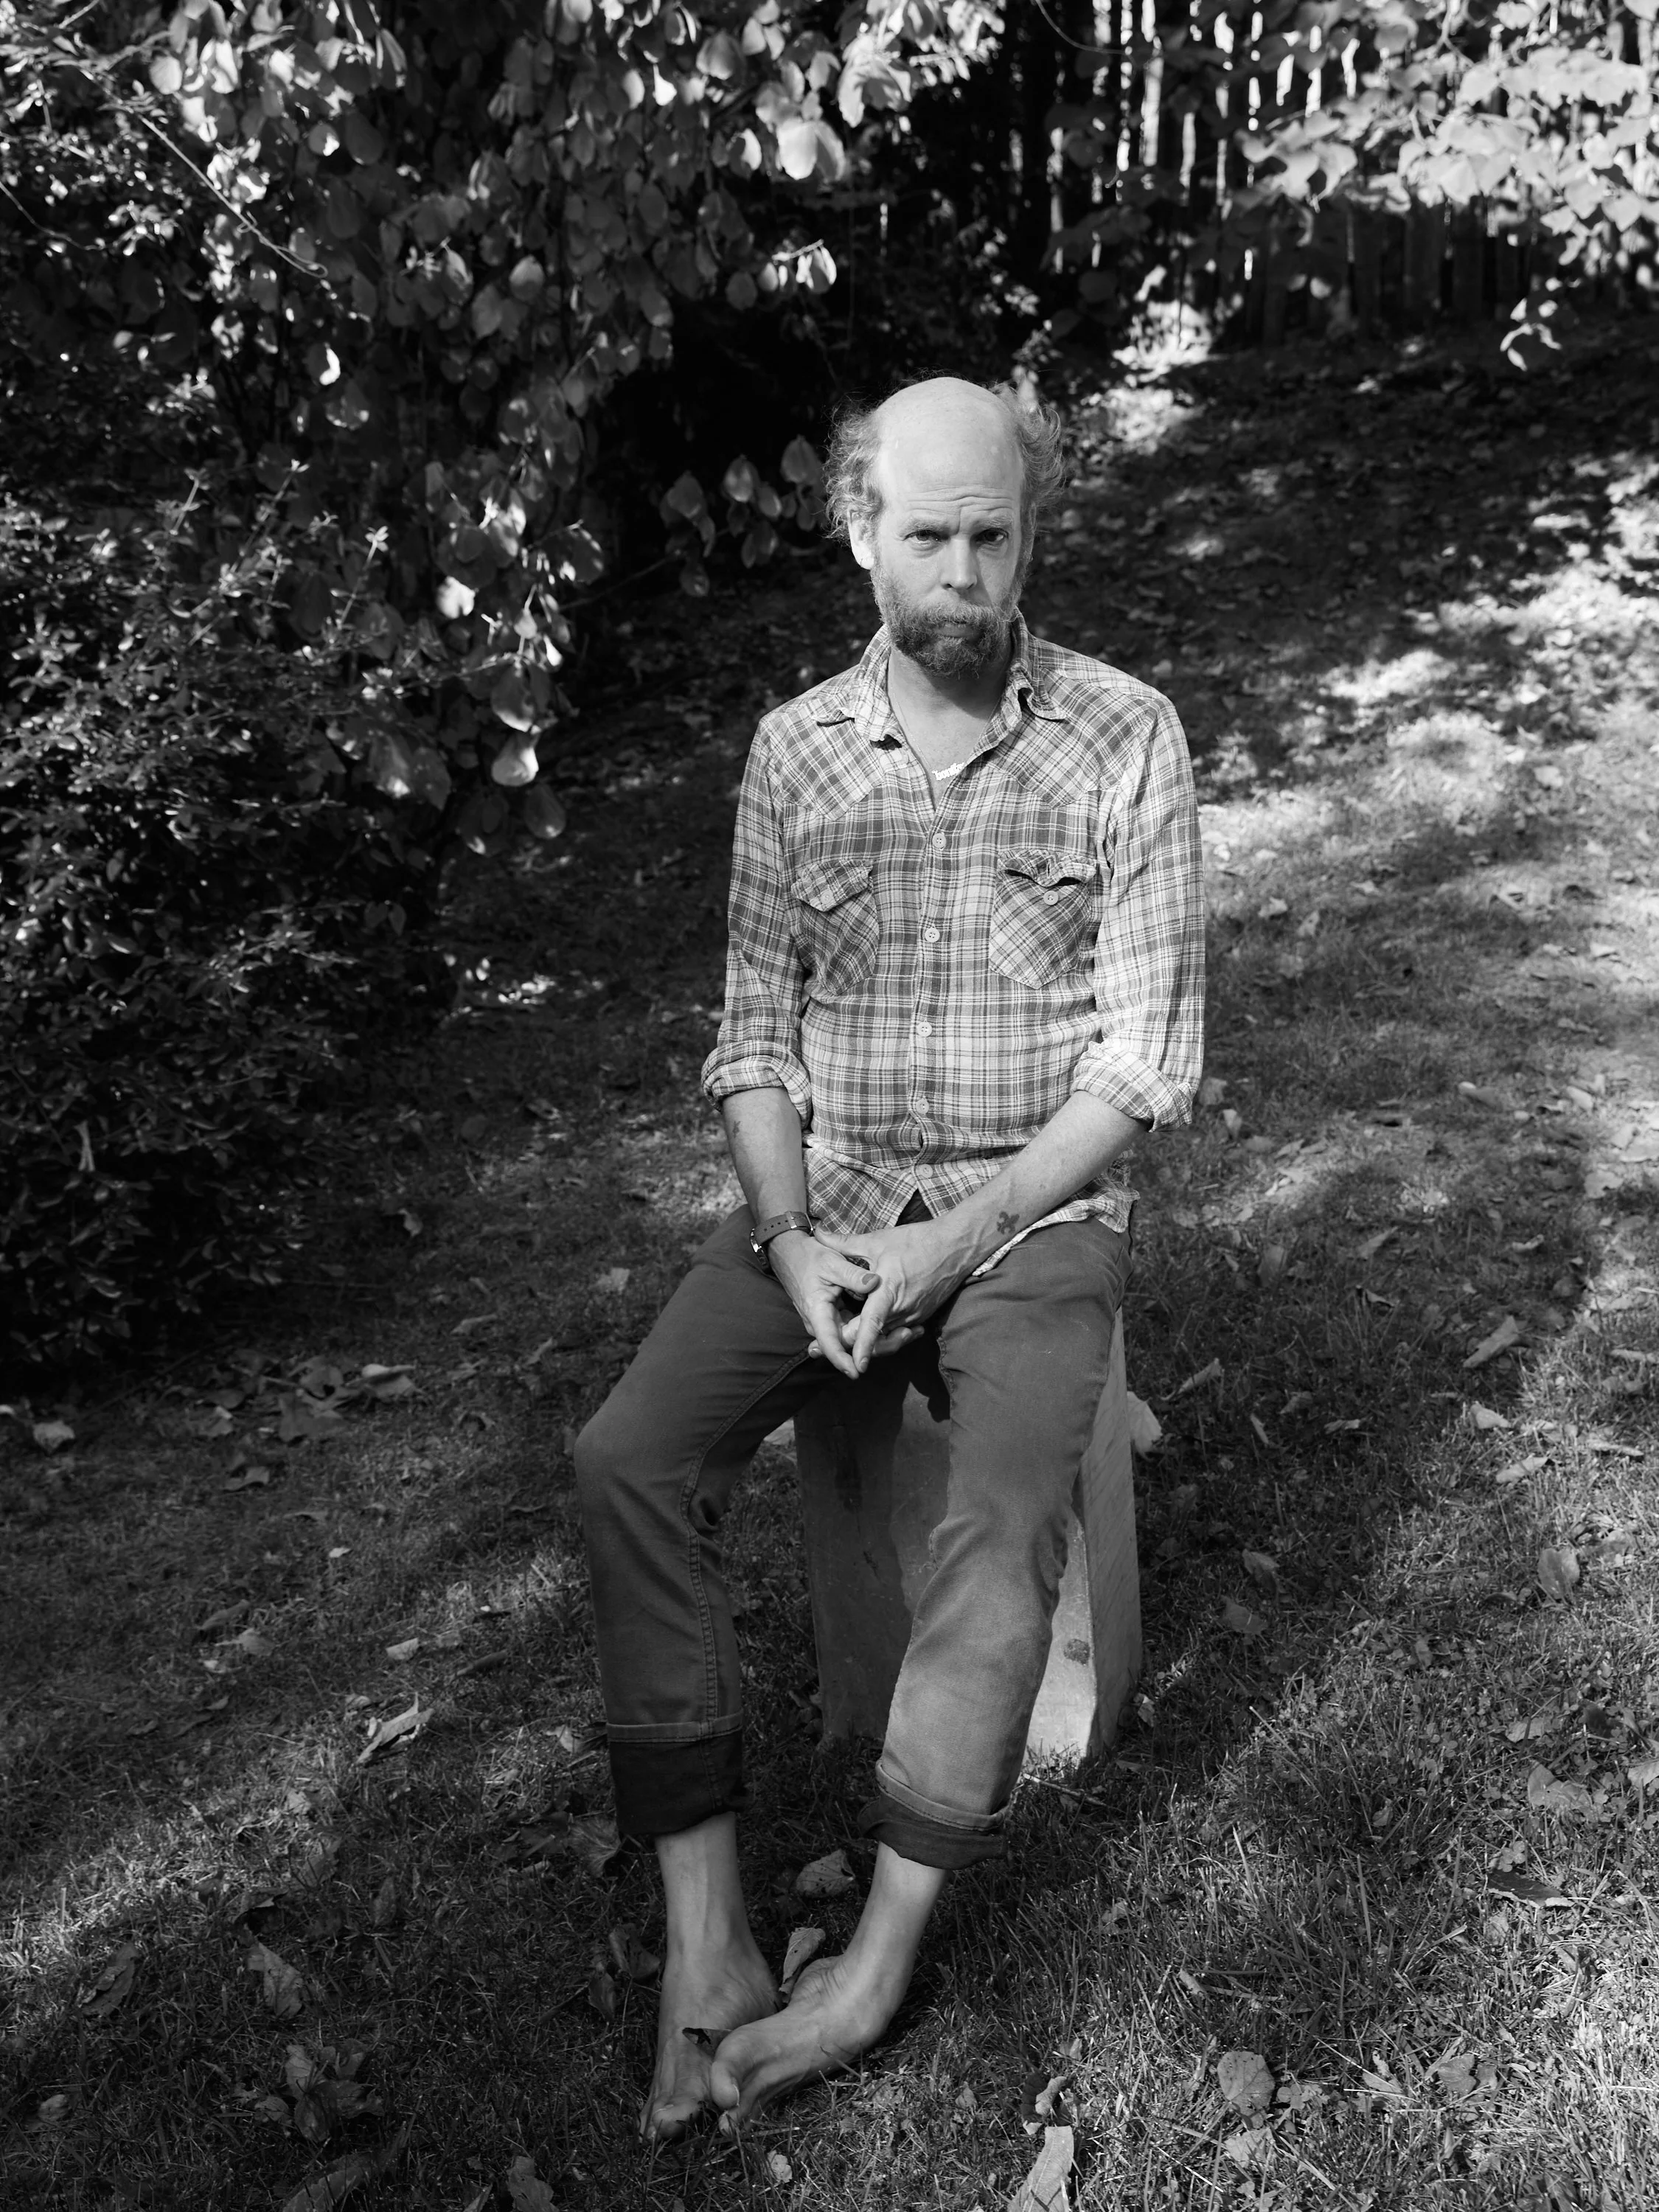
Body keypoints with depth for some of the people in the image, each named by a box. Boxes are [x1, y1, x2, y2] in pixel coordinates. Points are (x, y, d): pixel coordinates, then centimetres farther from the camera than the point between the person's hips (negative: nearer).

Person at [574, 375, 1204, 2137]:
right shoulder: (795, 750, 5)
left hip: (1034, 1205, -3)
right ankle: (705, 1940, -12)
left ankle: (876, 1967, -12)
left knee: (1001, 1527, -29)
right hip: (824, 1197, 3)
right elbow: (754, 1027, 7)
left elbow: (1148, 1054, -7)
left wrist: (961, 1238, -15)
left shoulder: (1124, 737, -4)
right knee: (628, 1459, -20)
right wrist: (789, 1231, -10)